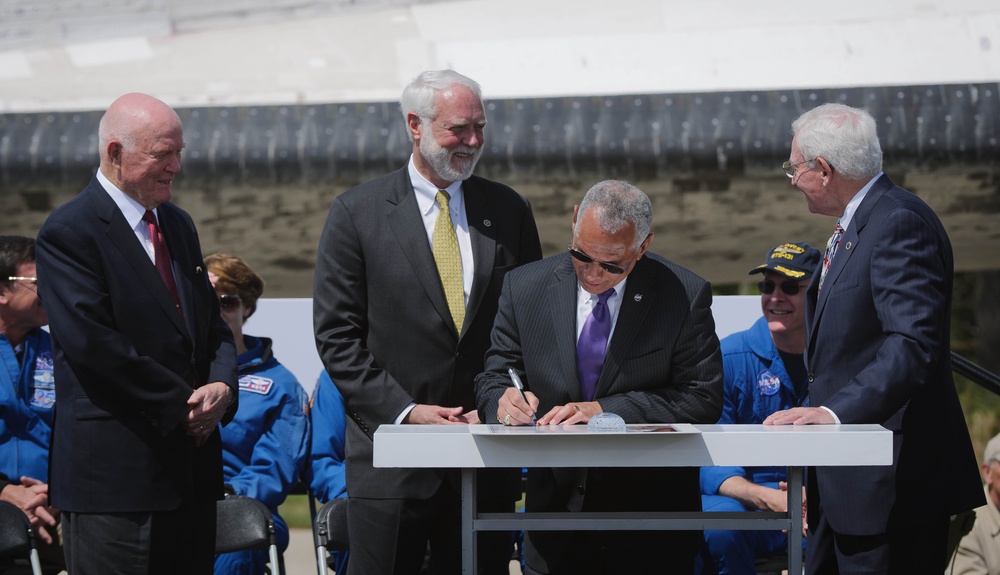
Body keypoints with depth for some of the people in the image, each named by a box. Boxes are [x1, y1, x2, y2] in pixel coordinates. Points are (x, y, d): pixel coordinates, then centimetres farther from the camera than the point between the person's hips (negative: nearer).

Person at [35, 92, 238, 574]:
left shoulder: (178, 225, 18)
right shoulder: (68, 231, -8)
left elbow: (213, 325, 20)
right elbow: (92, 343, -17)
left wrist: (223, 385, -2)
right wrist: (181, 406, -14)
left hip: (192, 467, 8)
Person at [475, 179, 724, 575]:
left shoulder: (686, 296, -8)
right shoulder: (524, 288, 0)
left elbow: (703, 398, -12)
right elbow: (494, 378, 5)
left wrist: (605, 410, -21)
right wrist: (505, 398, -21)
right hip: (556, 511, 2)